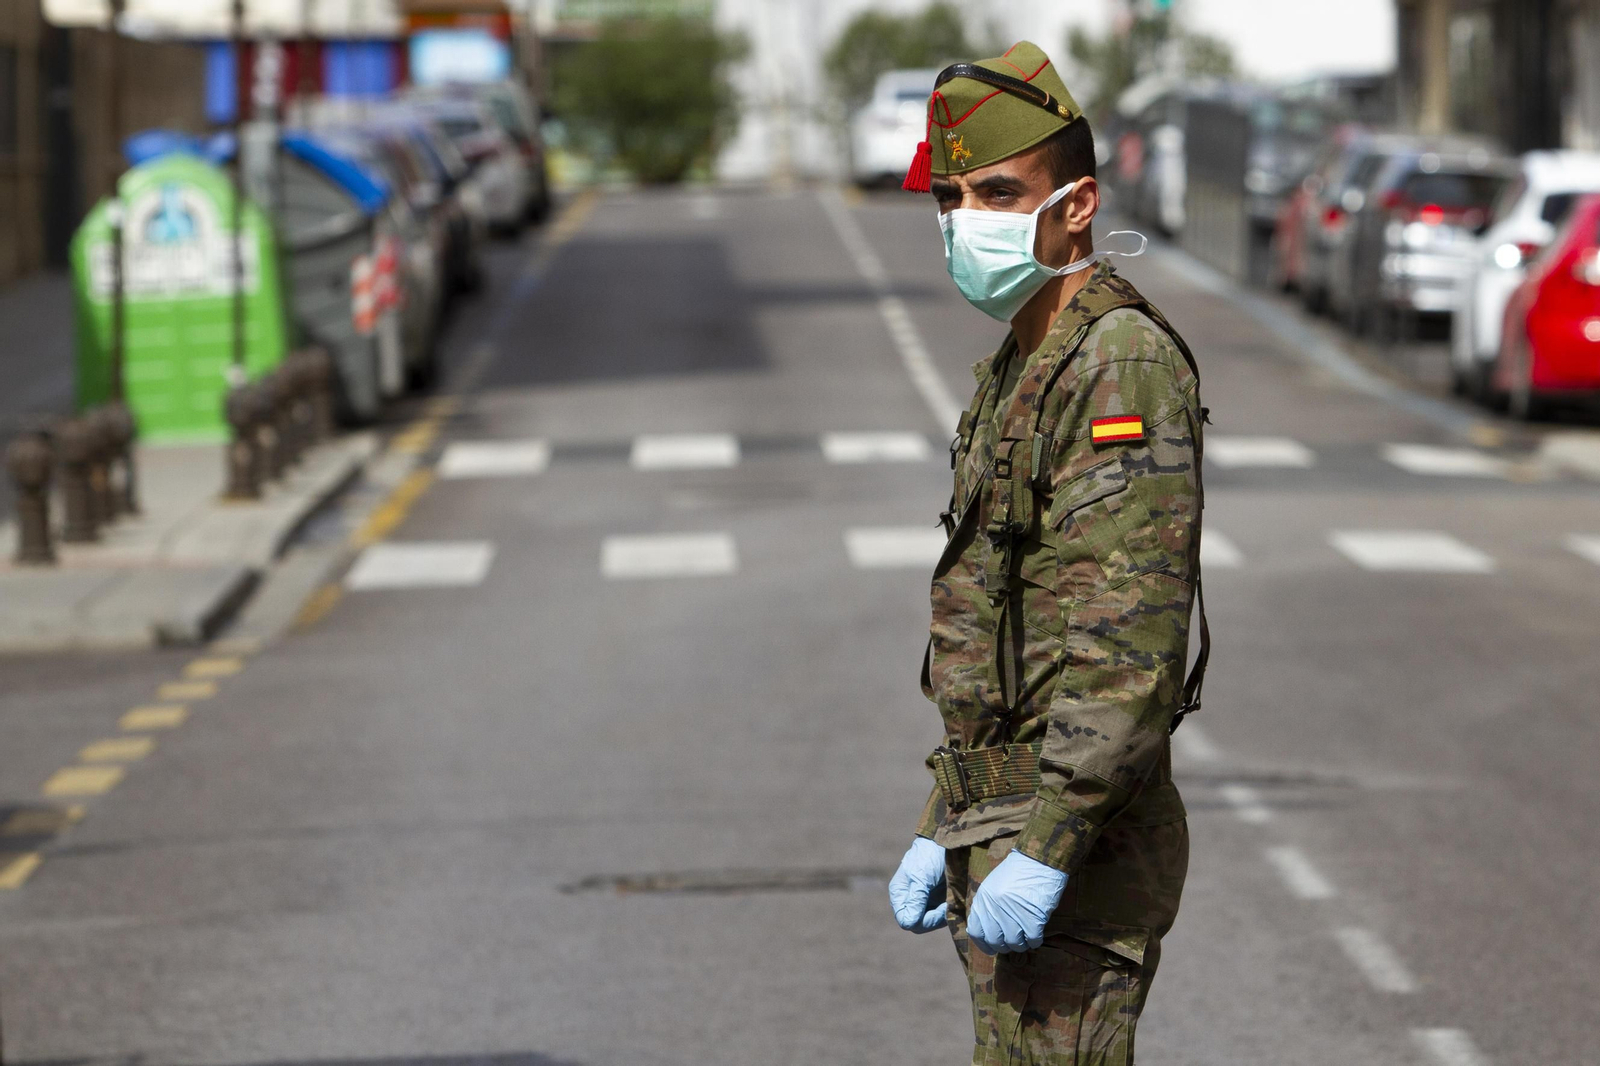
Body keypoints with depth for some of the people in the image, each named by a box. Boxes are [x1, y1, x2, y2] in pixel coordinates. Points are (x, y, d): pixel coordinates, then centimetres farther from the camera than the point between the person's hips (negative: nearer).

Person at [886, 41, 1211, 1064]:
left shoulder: (1123, 365, -16)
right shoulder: (1017, 370, 17)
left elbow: (1130, 642, -24)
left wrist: (1046, 849, -26)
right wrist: (945, 830, 20)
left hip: (1073, 858, -10)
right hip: (1002, 829, 10)